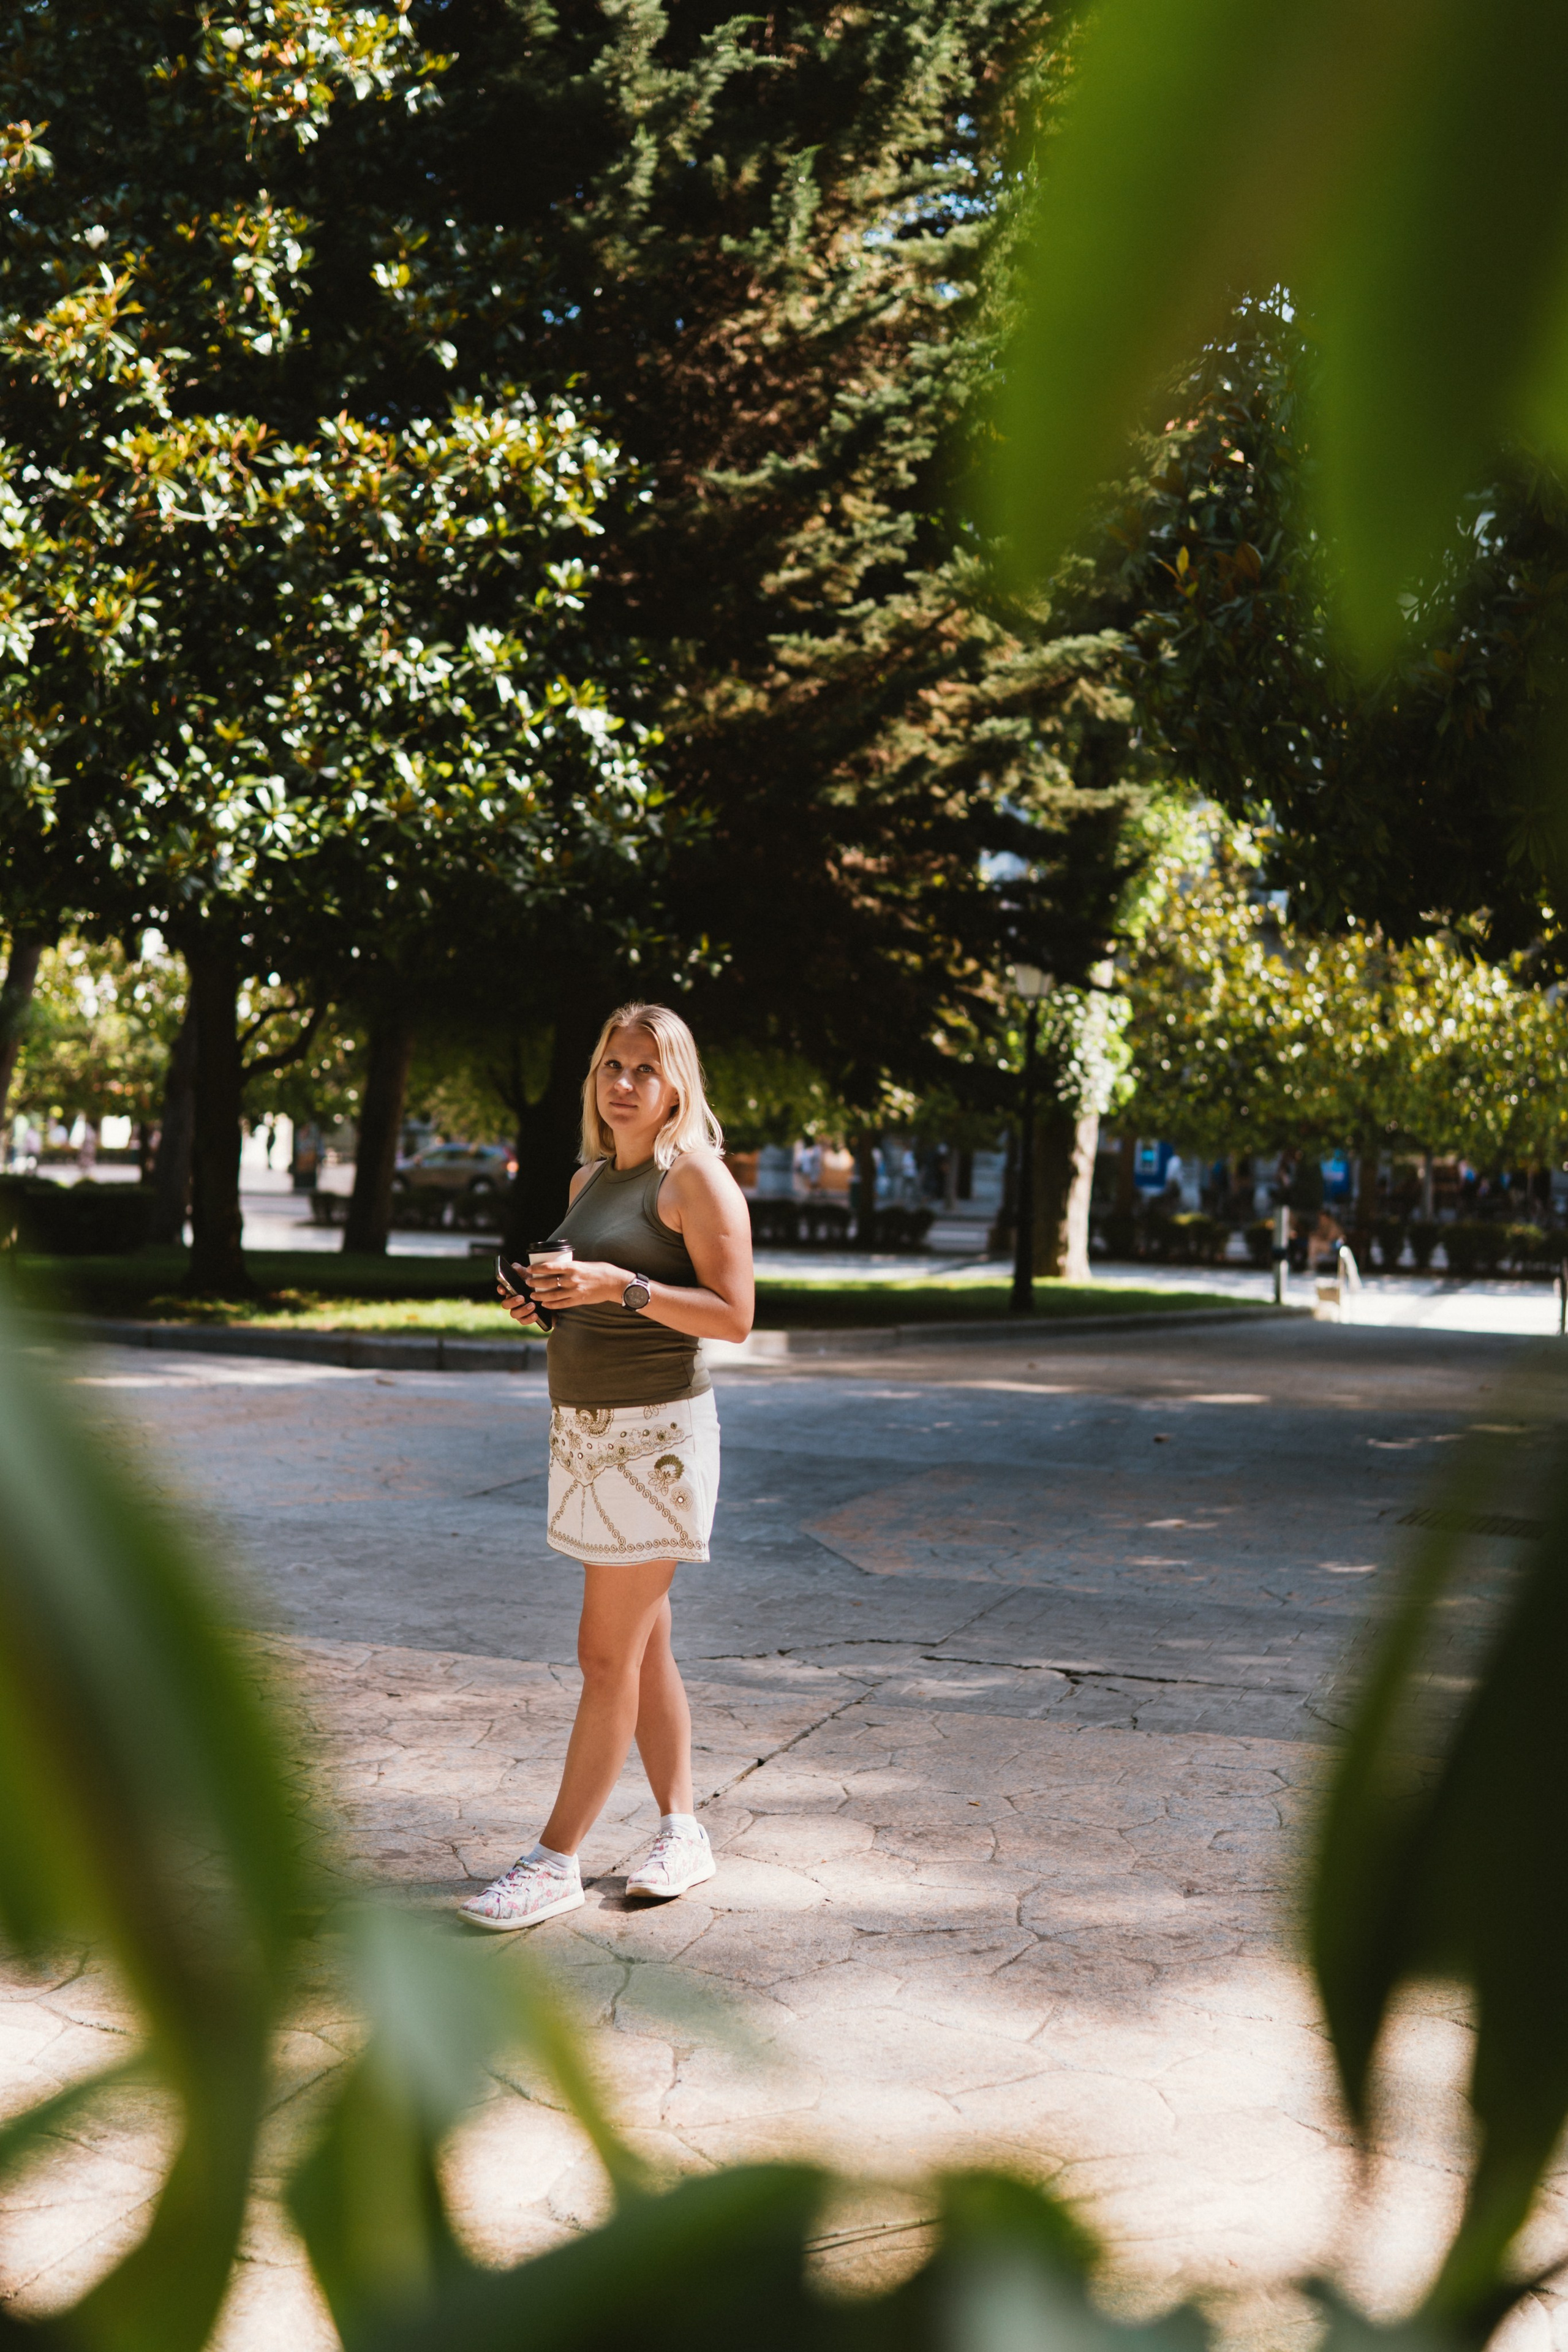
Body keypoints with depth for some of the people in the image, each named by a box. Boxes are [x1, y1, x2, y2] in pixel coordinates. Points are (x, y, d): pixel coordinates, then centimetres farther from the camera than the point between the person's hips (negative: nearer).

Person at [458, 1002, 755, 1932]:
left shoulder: (696, 1177, -9)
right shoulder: (588, 1180, 14)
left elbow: (733, 1315, -16)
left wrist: (620, 1286, -24)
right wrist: (544, 1301, 4)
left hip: (656, 1431, -8)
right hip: (586, 1428, 8)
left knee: (608, 1653, -5)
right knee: (644, 1647, 12)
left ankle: (557, 1859, 0)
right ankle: (684, 1833, 21)